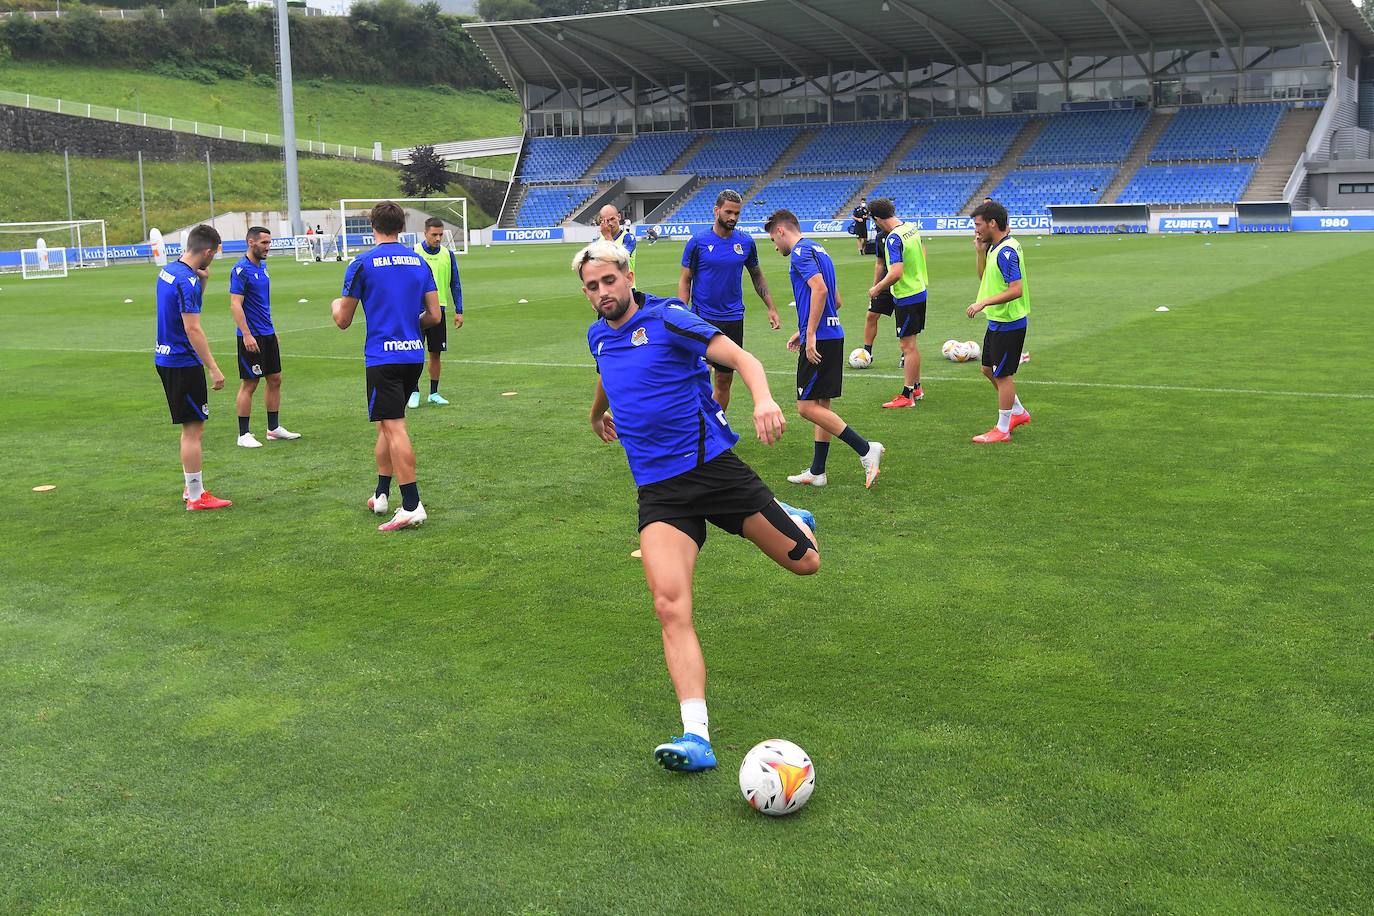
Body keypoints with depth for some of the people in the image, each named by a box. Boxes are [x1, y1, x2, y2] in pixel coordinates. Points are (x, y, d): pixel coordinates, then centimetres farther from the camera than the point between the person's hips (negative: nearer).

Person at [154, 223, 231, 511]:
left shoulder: (168, 270, 9)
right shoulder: (187, 281, -20)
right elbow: (192, 329, -23)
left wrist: (202, 281, 6)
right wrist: (214, 369, -22)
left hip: (166, 358, 10)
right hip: (183, 362, -10)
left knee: (193, 427, 18)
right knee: (193, 428, -3)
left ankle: (191, 487, 25)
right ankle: (196, 497, 3)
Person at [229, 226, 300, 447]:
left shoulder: (262, 266, 12)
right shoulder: (241, 270, -15)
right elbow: (235, 305, -20)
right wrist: (247, 334, -26)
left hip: (268, 334, 9)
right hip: (251, 337, -9)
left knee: (275, 379, 11)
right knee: (249, 384, -3)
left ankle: (274, 428, 21)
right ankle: (243, 435, 4)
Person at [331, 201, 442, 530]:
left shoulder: (363, 263, -6)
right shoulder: (419, 262, 8)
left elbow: (343, 321, 0)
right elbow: (434, 316, 7)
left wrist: (335, 304, 23)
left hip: (382, 357, -6)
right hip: (414, 354, 6)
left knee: (394, 429, -8)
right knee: (387, 425, 19)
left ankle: (411, 506, -14)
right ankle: (381, 495, 27)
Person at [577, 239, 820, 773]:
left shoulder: (667, 318, -7)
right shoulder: (598, 336, 13)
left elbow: (739, 357, -16)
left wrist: (763, 398, -37)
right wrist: (598, 413, 57)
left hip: (711, 465, -3)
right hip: (658, 491, 3)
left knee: (803, 563, 6)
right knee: (670, 606, -19)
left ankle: (793, 521, 45)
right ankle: (696, 737, -23)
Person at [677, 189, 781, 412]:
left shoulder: (746, 242, 4)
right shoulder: (698, 241, -5)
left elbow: (757, 276, 17)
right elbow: (685, 280, -1)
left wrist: (771, 308, 12)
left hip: (733, 318, 4)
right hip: (703, 317, -3)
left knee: (724, 380, 9)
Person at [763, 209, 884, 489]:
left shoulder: (800, 252, -10)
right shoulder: (817, 250, 20)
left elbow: (820, 288, -24)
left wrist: (811, 334, -24)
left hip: (820, 340, -10)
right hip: (833, 334, 10)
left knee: (807, 406, -7)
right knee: (821, 405, 12)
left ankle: (866, 449, -10)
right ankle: (817, 472, 17)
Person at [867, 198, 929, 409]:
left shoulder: (893, 239, -23)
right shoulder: (912, 227, 5)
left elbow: (896, 273, -31)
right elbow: (922, 251, 21)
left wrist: (877, 288, -16)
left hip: (906, 296, -9)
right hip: (919, 290, 9)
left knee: (907, 346, -3)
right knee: (910, 344, 20)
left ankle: (907, 395, 3)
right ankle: (916, 387, 29)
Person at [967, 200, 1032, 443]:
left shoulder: (1006, 252, -22)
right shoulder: (994, 248, 8)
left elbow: (1016, 290, -28)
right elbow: (984, 278, 20)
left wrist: (984, 303, -25)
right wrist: (980, 251, 7)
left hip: (1008, 324, -10)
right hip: (996, 321, 10)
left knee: (1002, 374, 0)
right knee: (988, 369, 19)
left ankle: (1002, 429, 10)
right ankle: (1018, 412, 33)